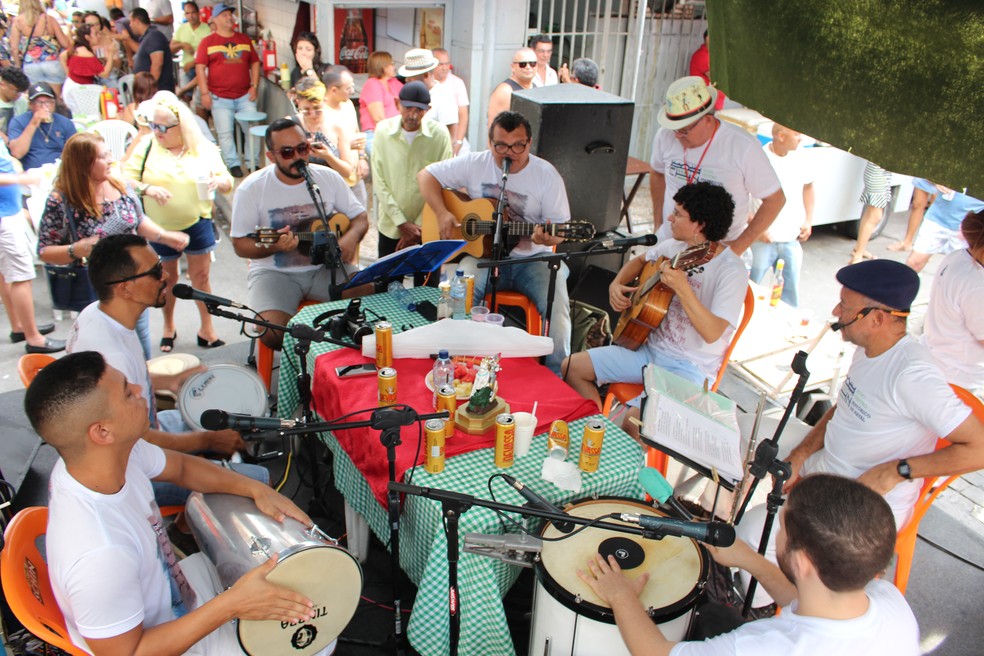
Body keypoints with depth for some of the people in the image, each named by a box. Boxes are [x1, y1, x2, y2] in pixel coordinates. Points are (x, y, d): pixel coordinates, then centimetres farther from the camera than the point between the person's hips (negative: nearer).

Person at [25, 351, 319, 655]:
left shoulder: (116, 449, -19)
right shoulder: (99, 553, -41)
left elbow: (179, 466, 1)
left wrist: (256, 489, -12)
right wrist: (231, 605, -29)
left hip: (168, 582, 7)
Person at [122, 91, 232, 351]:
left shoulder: (205, 149, 0)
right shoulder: (146, 146, -2)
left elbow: (227, 181, 0)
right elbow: (126, 179, -4)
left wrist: (218, 182, -23)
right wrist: (147, 189, -23)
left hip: (197, 224, -1)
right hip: (160, 229, 1)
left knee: (200, 276, 3)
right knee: (167, 278, 15)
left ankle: (207, 329, 17)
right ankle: (168, 327, 34)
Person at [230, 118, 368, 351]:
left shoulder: (328, 177, 3)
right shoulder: (252, 189, -7)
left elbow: (360, 217, 9)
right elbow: (241, 245, -6)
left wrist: (350, 238, -15)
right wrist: (273, 246, -27)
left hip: (326, 266, 3)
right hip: (275, 271, -2)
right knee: (273, 333, -29)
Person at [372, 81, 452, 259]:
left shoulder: (440, 134, -8)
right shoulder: (383, 131, -4)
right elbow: (379, 182, -5)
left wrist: (419, 226, -10)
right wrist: (402, 223, -11)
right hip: (391, 226, 2)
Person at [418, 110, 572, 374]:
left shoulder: (547, 175, -4)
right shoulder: (475, 164, 1)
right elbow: (426, 175, 5)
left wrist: (548, 238, -29)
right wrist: (442, 213, -11)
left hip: (533, 259, 0)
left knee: (557, 305, -26)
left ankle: (557, 376, -5)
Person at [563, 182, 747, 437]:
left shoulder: (732, 271, -20)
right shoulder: (674, 247, 1)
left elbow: (713, 333, -30)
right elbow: (639, 261, 23)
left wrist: (682, 289, -40)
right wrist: (616, 284, 4)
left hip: (690, 367, -7)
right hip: (651, 347, 8)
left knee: (635, 418, -31)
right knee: (572, 366, 0)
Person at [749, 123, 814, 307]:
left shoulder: (800, 158, 5)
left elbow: (808, 188, 21)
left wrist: (808, 220, 12)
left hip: (792, 240, 5)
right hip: (762, 239, -5)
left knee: (791, 291, 11)